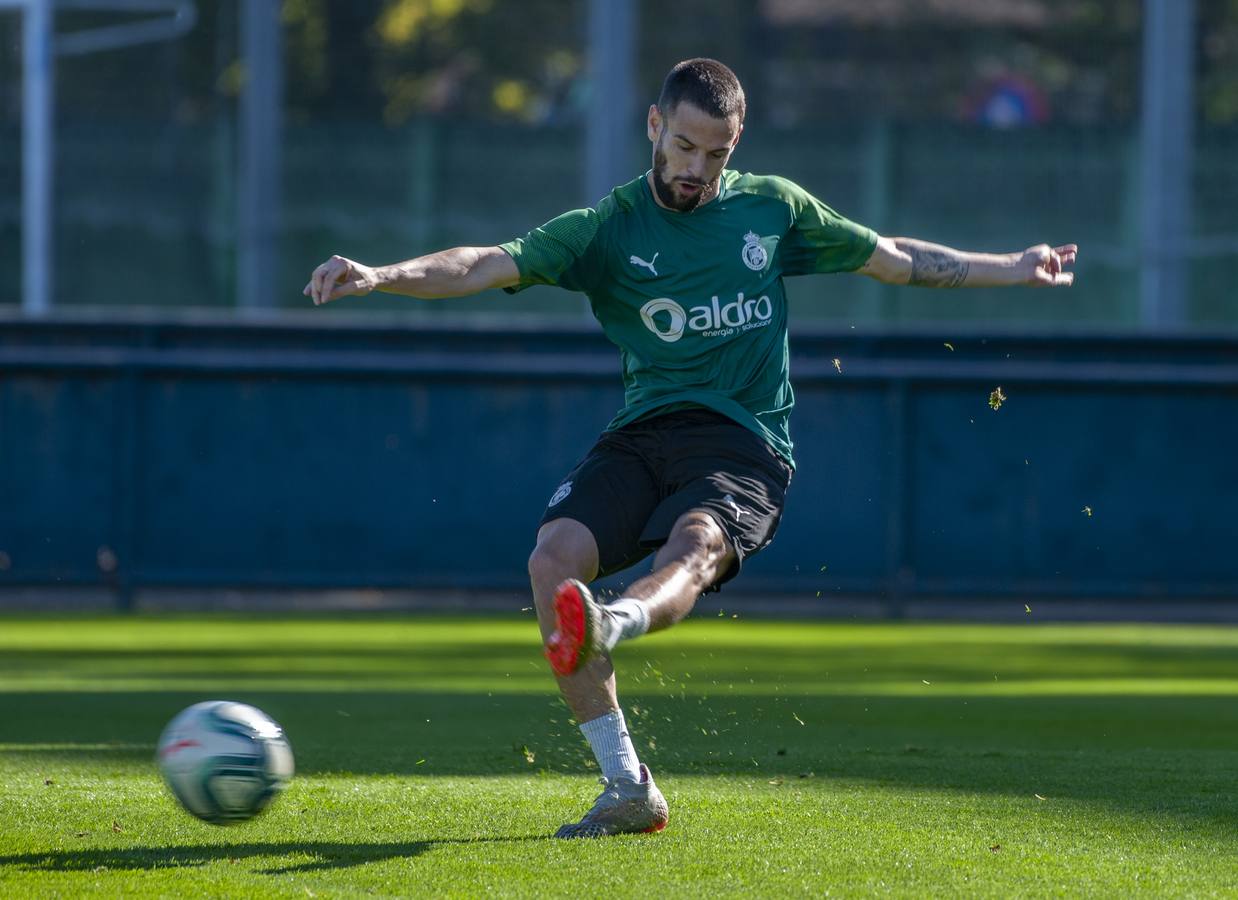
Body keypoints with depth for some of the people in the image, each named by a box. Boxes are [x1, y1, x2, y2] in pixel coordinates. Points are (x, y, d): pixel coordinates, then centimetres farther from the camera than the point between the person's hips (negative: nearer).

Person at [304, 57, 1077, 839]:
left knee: (692, 548, -35)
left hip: (744, 444, -2)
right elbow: (489, 266, -5)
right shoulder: (608, 229, 7)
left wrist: (1011, 271, 28)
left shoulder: (772, 208, 13)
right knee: (553, 559, -23)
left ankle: (609, 627, -71)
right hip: (644, 434, 2)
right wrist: (380, 276, -22)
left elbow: (892, 259, 27)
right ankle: (629, 790, -17)